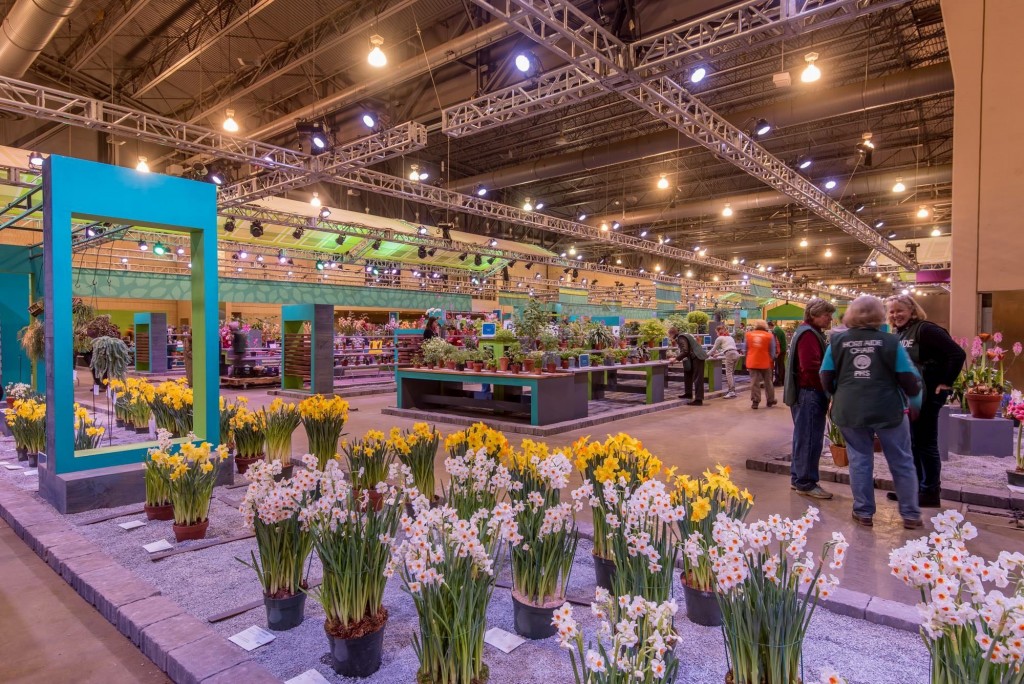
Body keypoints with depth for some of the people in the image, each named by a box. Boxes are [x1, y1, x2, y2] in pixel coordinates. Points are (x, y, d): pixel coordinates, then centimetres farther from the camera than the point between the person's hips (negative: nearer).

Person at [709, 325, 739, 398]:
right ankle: (733, 391, 8)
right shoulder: (729, 337, 30)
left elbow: (714, 349, 14)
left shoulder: (719, 338, 7)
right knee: (732, 373, 10)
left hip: (730, 355, -7)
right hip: (736, 353, 8)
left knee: (729, 373, -8)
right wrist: (718, 354, 40)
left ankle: (731, 392, -16)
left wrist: (711, 355, 31)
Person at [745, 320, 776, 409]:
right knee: (768, 382, 13)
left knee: (754, 382, 3)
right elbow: (772, 351, 0)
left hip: (752, 362, 1)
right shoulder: (769, 336, -3)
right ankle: (770, 401, 22)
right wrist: (772, 361, 15)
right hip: (765, 362, -1)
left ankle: (755, 401, -1)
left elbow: (746, 349, 9)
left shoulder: (748, 335, 3)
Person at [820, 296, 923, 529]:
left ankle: (864, 512, 18)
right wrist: (915, 401, 18)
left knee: (859, 461, 11)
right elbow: (909, 378, -3)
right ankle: (910, 514, 21)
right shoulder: (890, 341, -6)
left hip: (849, 410, 1)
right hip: (888, 409, -1)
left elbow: (826, 378, 1)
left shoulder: (837, 341, -1)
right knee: (902, 462, 13)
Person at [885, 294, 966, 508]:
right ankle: (914, 487, 25)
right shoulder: (898, 334, 11)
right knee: (910, 443, 14)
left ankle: (930, 492, 10)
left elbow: (958, 354, -20)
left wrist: (946, 383, -15)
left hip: (926, 396, -9)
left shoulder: (925, 329, -14)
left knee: (926, 443, -1)